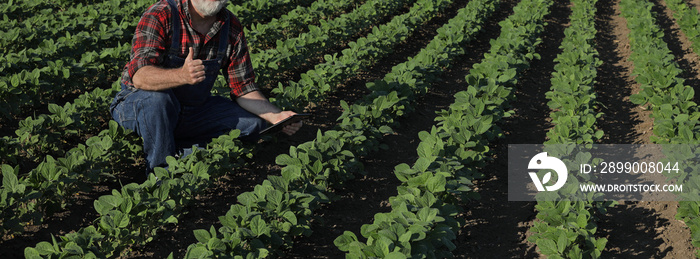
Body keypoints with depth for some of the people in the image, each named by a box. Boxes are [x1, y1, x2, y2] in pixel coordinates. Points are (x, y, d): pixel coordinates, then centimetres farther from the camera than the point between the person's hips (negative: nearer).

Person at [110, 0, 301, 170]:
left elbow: (243, 88, -3)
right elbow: (139, 76, -35)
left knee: (252, 122, -10)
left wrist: (276, 116, -20)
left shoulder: (232, 28, -7)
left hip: (191, 111, 5)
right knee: (157, 98, -37)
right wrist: (182, 75, -54)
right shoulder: (160, 16, -23)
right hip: (138, 105, -5)